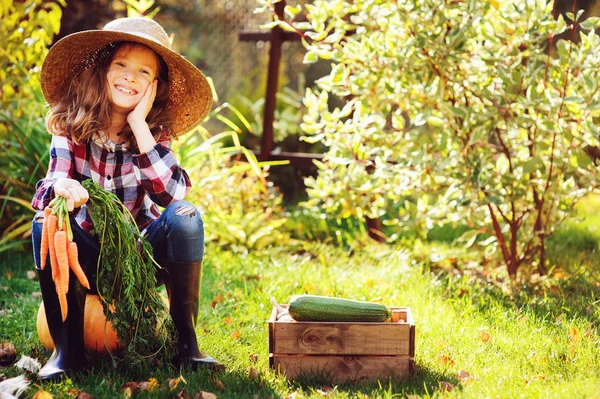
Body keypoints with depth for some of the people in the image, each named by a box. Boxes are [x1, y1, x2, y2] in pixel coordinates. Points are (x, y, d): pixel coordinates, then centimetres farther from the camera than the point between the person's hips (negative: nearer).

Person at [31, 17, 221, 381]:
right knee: (46, 223, -28)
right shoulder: (71, 125, -10)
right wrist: (62, 188, -47)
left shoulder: (153, 132, -10)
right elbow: (50, 186, -22)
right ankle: (67, 346, -19)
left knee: (186, 217, -26)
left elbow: (172, 194, -27)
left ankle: (186, 338, -18)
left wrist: (139, 126, -28)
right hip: (87, 255, 0)